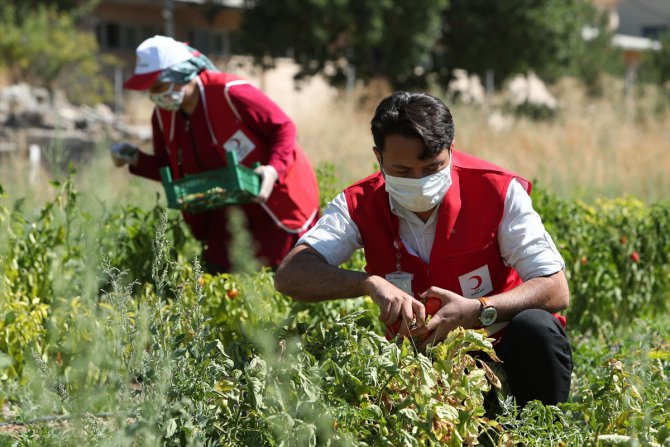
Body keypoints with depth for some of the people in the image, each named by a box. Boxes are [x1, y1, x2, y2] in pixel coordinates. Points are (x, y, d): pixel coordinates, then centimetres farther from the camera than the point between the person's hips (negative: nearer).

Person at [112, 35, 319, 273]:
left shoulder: (230, 93, -26)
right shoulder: (163, 115, -4)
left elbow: (284, 127, -19)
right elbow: (168, 167, 7)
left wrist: (274, 169, -34)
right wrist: (136, 160, -11)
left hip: (276, 198, -7)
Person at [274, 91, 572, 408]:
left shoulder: (498, 192, -14)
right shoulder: (360, 206, -9)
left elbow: (556, 291, -16)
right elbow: (290, 275, -21)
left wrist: (477, 311, -32)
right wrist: (369, 283, -37)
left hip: (496, 344, -2)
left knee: (535, 328, -32)